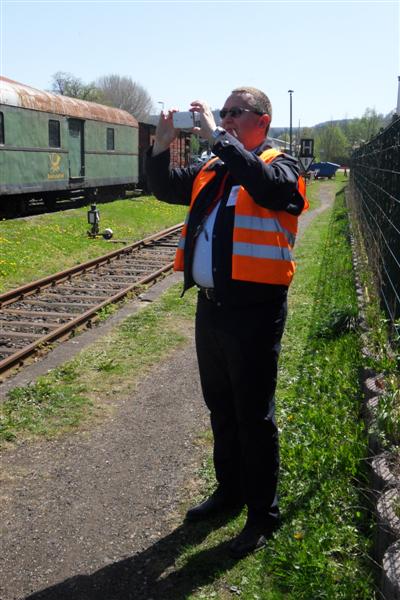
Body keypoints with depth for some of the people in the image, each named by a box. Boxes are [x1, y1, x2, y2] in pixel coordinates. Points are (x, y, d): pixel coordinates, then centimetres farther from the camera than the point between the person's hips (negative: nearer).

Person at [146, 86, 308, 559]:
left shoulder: (281, 168, -6)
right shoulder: (212, 171, 15)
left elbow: (265, 183, -29)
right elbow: (164, 189, 16)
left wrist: (215, 136, -24)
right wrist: (162, 146, 0)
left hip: (254, 309, -7)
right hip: (211, 305, 7)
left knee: (253, 415, 2)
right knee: (220, 407, 19)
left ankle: (263, 514, 18)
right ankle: (229, 490, 37)